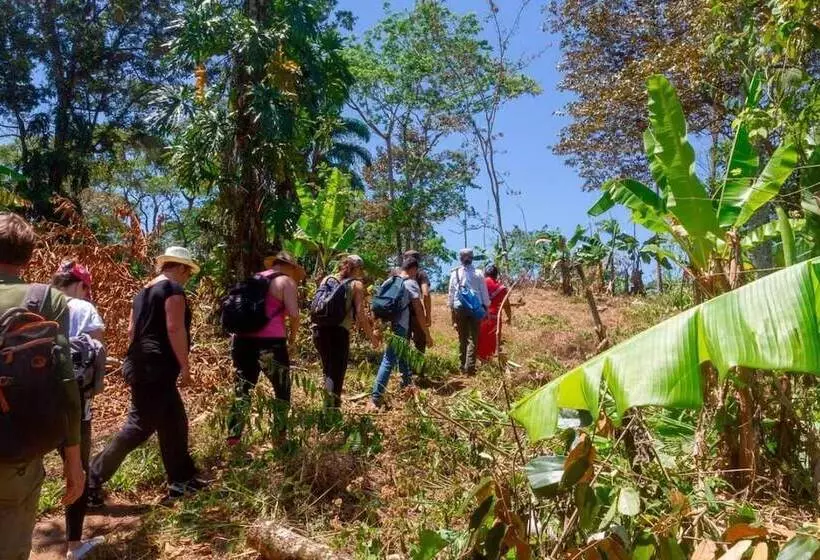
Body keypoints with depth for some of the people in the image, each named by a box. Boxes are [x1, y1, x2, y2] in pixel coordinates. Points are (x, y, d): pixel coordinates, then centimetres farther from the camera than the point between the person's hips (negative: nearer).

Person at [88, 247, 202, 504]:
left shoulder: (145, 290, 16)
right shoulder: (173, 288, -10)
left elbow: (132, 330, 17)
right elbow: (175, 328, -17)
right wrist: (185, 366, -13)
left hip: (142, 365, 10)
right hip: (156, 368, -10)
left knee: (174, 423, 15)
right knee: (140, 427, -4)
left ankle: (181, 480, 23)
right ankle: (92, 481, 2)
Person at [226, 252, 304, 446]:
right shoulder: (286, 281, 0)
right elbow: (294, 314, -12)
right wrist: (292, 335, 4)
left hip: (242, 340, 6)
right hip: (270, 343, -6)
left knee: (242, 392, 13)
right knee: (282, 391, 13)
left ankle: (232, 440, 14)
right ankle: (280, 437, 19)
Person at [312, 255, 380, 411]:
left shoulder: (326, 279, 16)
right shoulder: (356, 284, 2)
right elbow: (360, 315, -4)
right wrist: (371, 336, 4)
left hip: (320, 329, 5)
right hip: (339, 331, -5)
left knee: (328, 370, 22)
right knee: (337, 372, 1)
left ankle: (329, 403, 28)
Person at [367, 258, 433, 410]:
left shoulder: (388, 281, 14)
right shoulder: (411, 284, -5)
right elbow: (419, 311, -9)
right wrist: (427, 334, -5)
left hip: (387, 326, 8)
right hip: (399, 328, -8)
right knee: (389, 361, -10)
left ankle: (407, 387, 40)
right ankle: (374, 398, -14)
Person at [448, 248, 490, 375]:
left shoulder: (455, 273, 0)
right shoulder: (478, 274, -3)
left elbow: (451, 294, 2)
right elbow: (484, 293, 1)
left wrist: (451, 309, 10)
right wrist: (486, 308, 10)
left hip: (459, 308, 1)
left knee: (462, 339, 12)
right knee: (473, 339, 2)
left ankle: (462, 367, 16)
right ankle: (470, 367, -10)